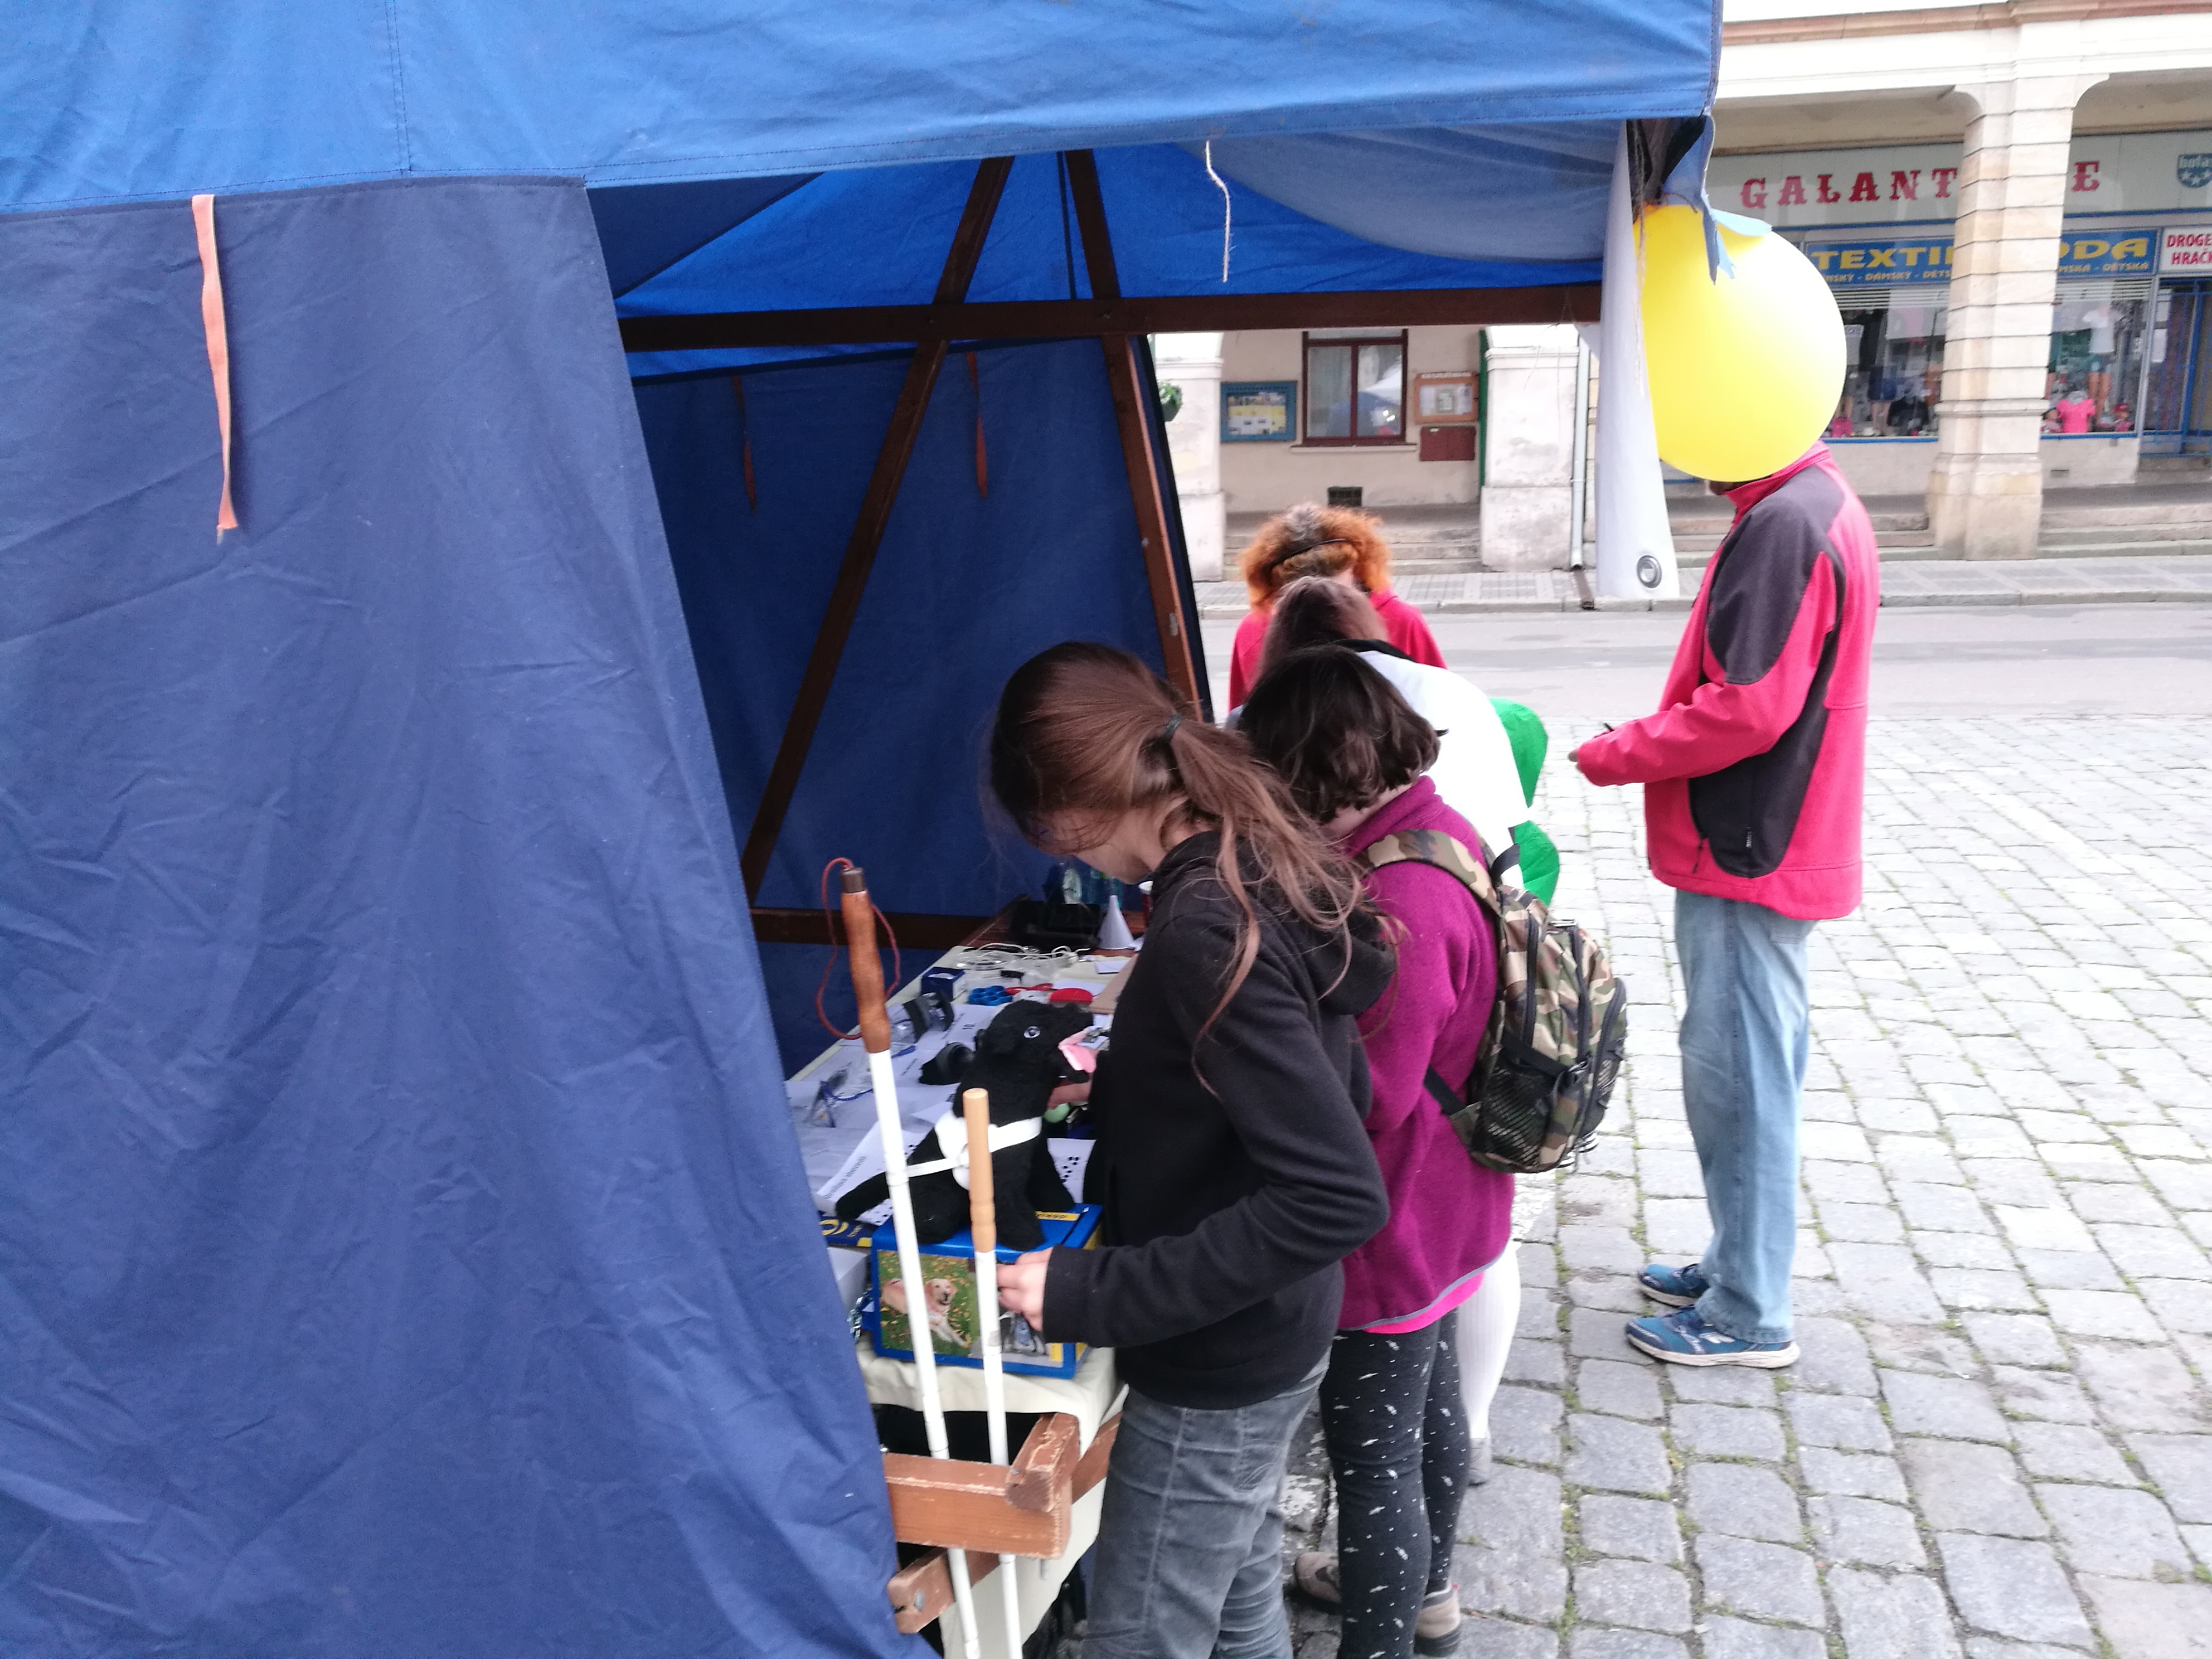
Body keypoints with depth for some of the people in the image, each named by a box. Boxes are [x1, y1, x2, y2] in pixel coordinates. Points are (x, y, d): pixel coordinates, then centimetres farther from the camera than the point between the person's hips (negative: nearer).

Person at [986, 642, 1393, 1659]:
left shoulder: (1205, 929, -29)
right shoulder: (1268, 868, -1)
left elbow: (1339, 1198, -32)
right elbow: (1328, 1087, 11)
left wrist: (1089, 1296, -28)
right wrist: (1125, 1083, 14)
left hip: (1217, 1368, -9)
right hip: (1268, 1334, 9)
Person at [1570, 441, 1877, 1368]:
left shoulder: (1782, 525, -20)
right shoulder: (1822, 508, 13)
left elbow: (1747, 710, -24)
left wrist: (1615, 755, -11)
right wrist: (1651, 741, 7)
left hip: (1747, 857, -10)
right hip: (1769, 847, 10)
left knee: (1736, 1077, 0)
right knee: (1755, 1067, 17)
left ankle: (1749, 1317, 13)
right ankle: (1739, 1266, 32)